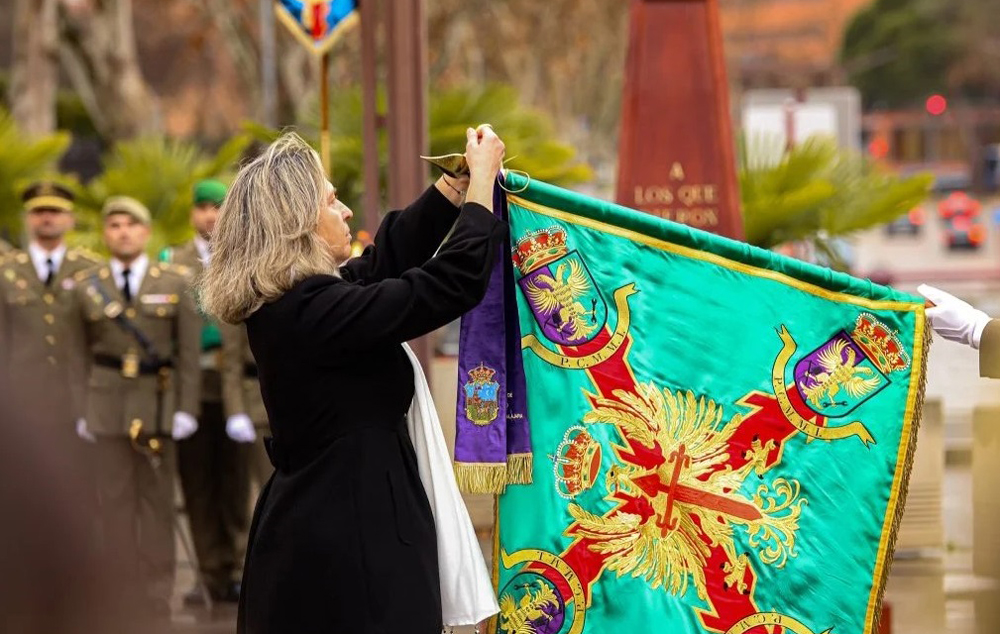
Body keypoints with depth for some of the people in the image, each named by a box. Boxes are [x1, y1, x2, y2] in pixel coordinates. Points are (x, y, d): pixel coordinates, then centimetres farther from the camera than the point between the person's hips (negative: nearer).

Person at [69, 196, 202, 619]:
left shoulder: (176, 282, 4)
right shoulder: (86, 287, 6)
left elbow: (189, 351, 2)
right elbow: (80, 356, 7)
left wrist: (187, 408, -5)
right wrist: (80, 412, 2)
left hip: (158, 406, 0)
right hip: (106, 405, 0)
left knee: (157, 501, 3)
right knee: (114, 501, 1)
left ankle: (156, 598, 9)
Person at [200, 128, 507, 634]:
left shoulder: (285, 303, 6)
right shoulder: (315, 310, -22)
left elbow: (387, 259, 18)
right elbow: (455, 281, -19)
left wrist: (456, 182, 17)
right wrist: (482, 178, -7)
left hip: (314, 530, 10)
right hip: (352, 541, -10)